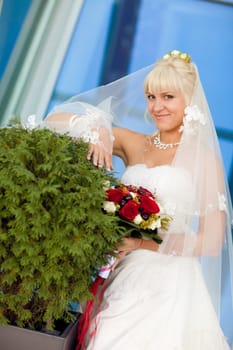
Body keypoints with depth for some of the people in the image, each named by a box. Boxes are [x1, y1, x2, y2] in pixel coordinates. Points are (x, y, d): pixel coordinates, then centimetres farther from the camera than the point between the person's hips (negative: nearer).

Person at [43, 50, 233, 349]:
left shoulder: (204, 158, -1)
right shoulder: (132, 143, 8)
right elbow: (55, 119, 6)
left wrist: (142, 242, -16)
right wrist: (94, 130, -14)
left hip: (170, 285, -3)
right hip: (122, 277, 3)